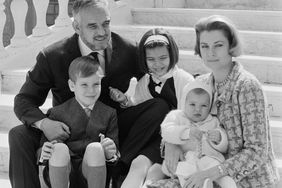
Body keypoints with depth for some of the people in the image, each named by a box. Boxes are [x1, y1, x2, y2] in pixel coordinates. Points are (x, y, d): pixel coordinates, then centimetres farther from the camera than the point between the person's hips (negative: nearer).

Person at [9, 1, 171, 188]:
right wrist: (43, 122, -31)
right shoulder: (51, 57, -13)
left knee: (160, 105, -20)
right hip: (67, 132, -1)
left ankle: (117, 164, -26)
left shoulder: (129, 50, -10)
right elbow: (24, 100, -8)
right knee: (18, 135, -26)